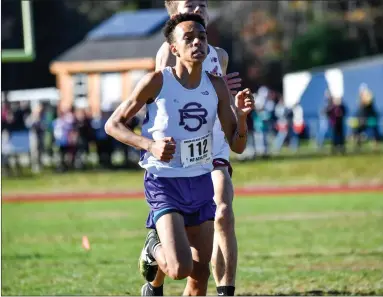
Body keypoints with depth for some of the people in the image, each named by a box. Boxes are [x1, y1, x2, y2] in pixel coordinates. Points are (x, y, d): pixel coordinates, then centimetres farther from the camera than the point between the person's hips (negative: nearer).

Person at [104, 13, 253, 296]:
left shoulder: (216, 86, 1)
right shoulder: (157, 82, -12)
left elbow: (237, 145, 4)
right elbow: (113, 125, -5)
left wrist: (242, 115, -16)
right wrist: (150, 144, -20)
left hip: (201, 184, 5)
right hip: (165, 183, -5)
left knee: (201, 274, 7)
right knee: (180, 269, -21)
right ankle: (154, 248, 14)